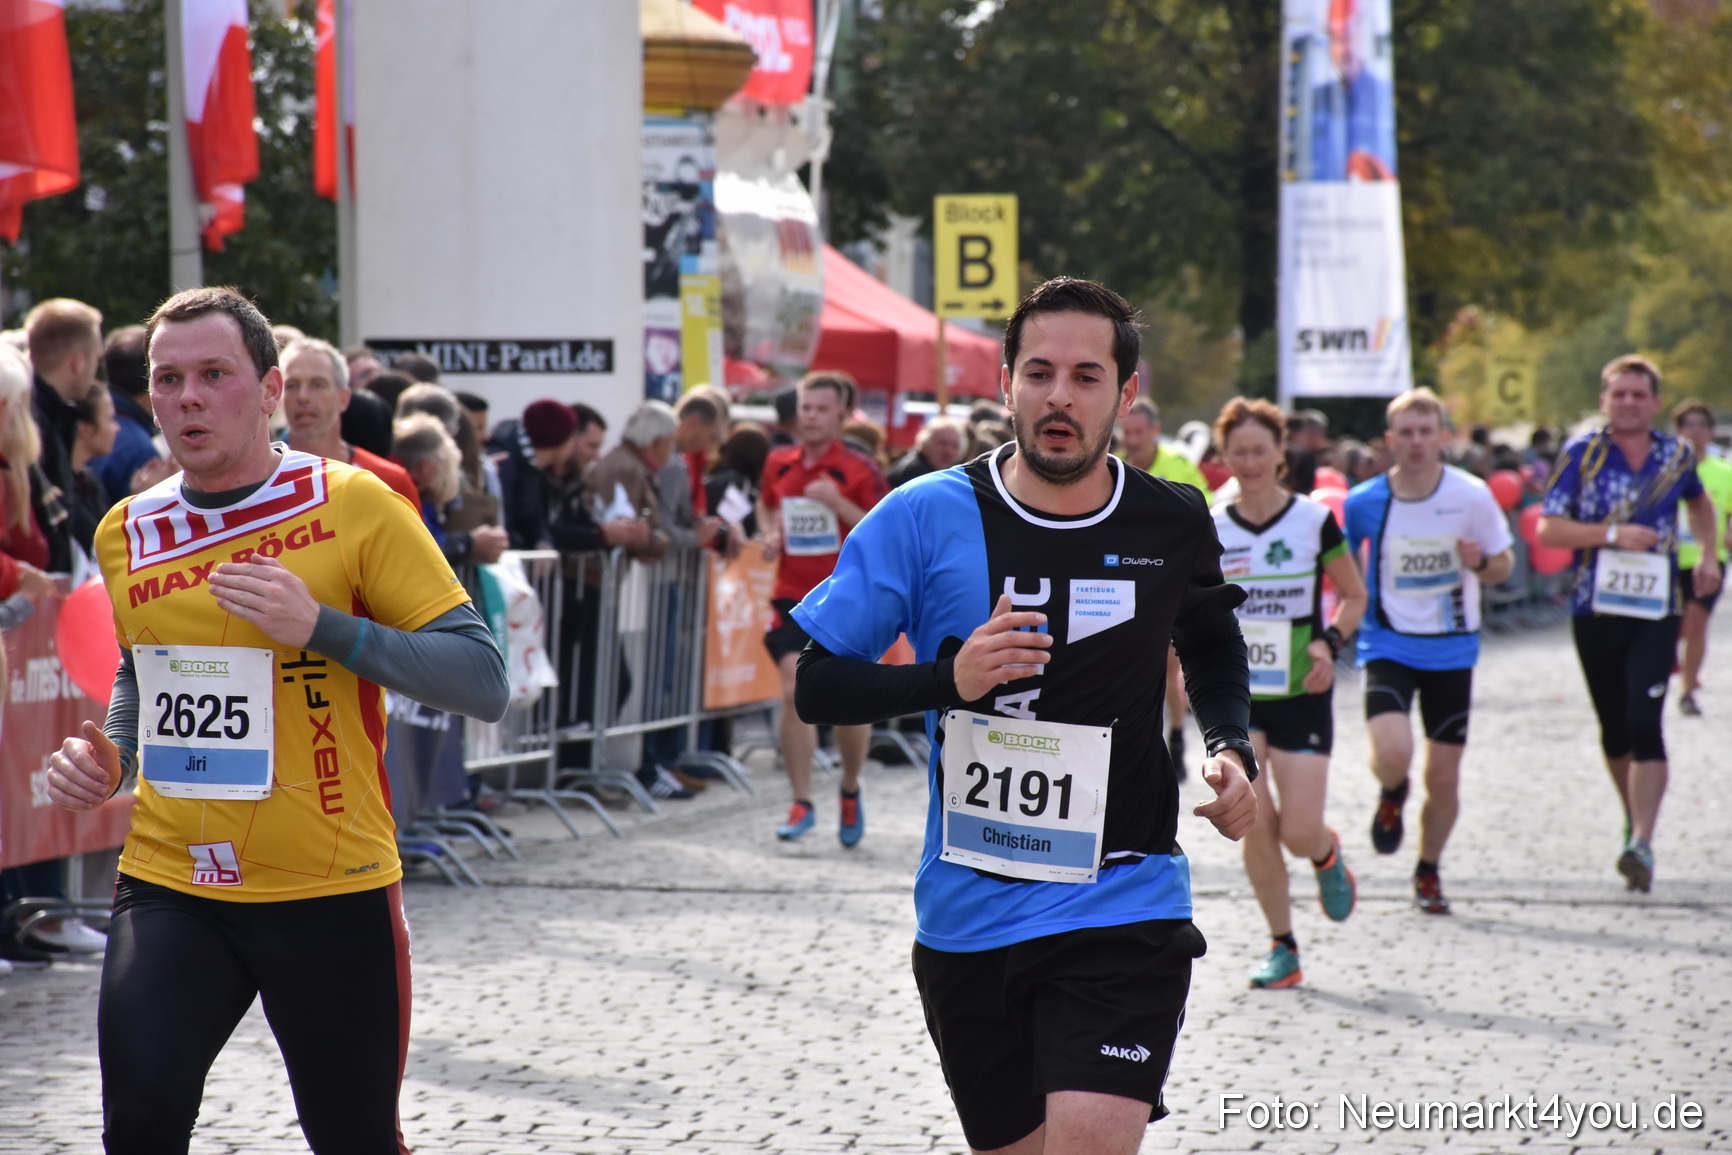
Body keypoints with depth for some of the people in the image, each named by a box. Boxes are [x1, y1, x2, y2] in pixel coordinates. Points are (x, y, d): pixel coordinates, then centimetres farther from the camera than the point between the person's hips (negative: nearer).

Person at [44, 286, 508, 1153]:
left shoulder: (355, 507, -8)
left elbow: (484, 681, -11)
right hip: (169, 886, 3)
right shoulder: (127, 534, 7)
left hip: (332, 893, -3)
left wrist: (321, 625, -21)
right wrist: (111, 759, 6)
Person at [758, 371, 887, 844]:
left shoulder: (859, 469, -6)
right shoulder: (778, 463, 5)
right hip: (793, 596, 2)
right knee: (794, 694, -12)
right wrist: (770, 534, 4)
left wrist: (839, 505, -21)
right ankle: (802, 803, -4)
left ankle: (850, 792, 30)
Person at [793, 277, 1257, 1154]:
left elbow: (1213, 649, 23)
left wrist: (1231, 748, 4)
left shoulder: (1172, 525, 1)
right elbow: (817, 687, -4)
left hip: (1121, 909, -1)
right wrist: (948, 679, -21)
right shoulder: (926, 518, -6)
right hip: (967, 922, 1)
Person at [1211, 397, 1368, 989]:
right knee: (1254, 824, -7)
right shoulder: (1209, 529, 2)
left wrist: (1330, 642, -11)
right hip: (1233, 693, 2)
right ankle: (1282, 947, 8)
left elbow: (1354, 597, 6)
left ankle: (1328, 856, 30)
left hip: (1301, 692, -1)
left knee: (1299, 832, -8)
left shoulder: (1314, 520, -3)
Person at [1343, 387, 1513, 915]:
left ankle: (1428, 873, 31)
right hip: (1387, 646, -1)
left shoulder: (1471, 496, -8)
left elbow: (1503, 565, 2)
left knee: (1444, 778, 5)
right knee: (1392, 754, -23)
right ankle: (1392, 795, 15)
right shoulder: (1363, 502, -6)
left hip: (1451, 650, 1)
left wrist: (1480, 562, -19)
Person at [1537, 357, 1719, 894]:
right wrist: (1614, 534, -18)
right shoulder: (1582, 453, -2)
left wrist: (1708, 557, 15)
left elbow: (1699, 503, 29)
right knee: (1615, 731, 10)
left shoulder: (1676, 454, 6)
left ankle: (1642, 845, -20)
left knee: (1645, 725, -15)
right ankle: (1634, 818, 34)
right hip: (1595, 609, 0)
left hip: (1655, 611, 0)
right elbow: (1549, 528, -8)